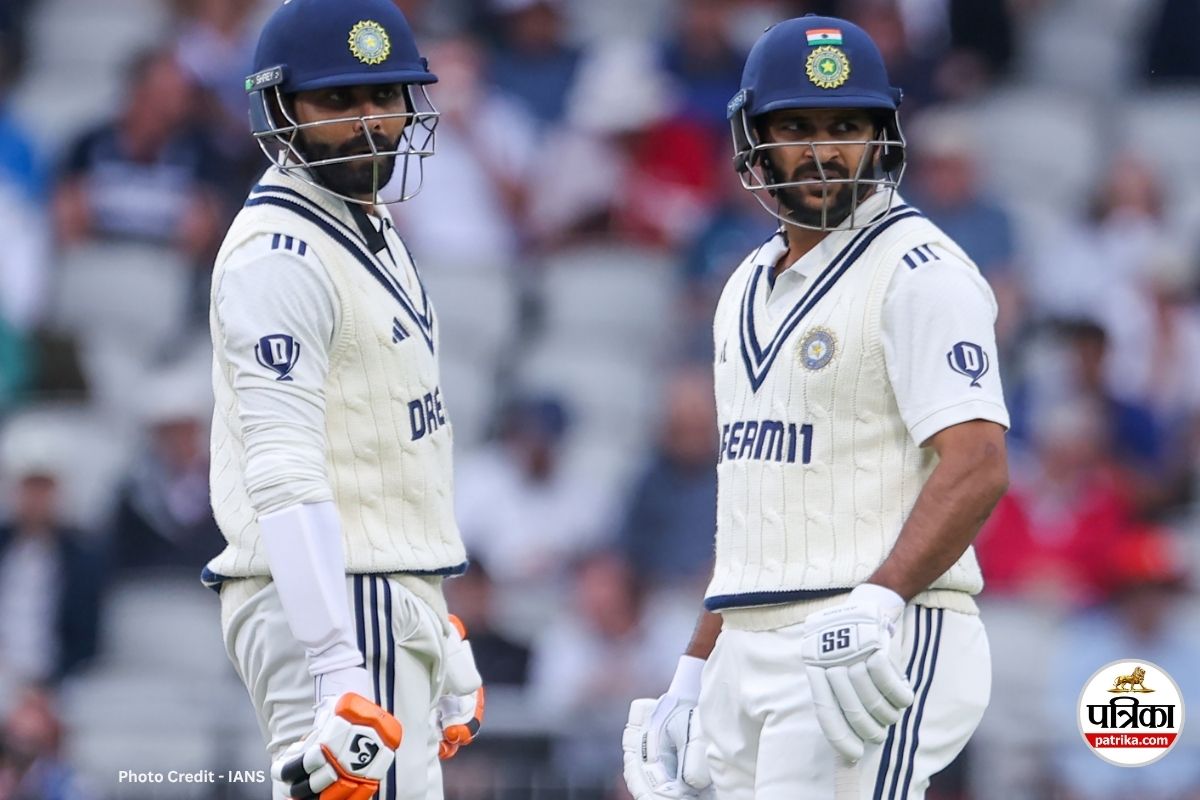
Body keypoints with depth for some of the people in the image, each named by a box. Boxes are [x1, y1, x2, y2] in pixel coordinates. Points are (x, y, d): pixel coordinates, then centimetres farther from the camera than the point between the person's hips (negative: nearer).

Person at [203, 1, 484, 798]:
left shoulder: (376, 239, 18)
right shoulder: (280, 256, -14)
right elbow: (285, 479, -23)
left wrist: (442, 640, 25)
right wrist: (336, 676, -30)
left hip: (386, 608, 10)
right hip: (324, 609, -10)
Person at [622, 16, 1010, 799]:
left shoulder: (920, 272, -7)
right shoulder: (750, 288, 19)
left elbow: (977, 466, -19)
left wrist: (880, 603, -33)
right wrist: (695, 674, 18)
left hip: (883, 647, -9)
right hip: (748, 656, 9)